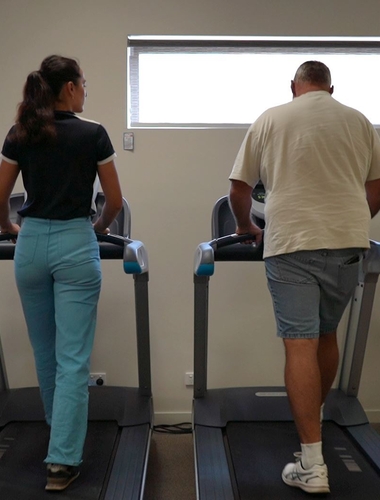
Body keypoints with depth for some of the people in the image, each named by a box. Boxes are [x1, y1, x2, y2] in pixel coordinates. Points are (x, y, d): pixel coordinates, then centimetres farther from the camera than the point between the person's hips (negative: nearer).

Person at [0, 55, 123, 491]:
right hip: (75, 245, -4)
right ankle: (62, 460, 3)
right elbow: (114, 201, -1)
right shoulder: (93, 134, -5)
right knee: (73, 357, 1)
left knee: (45, 351, 20)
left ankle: (60, 431, 42)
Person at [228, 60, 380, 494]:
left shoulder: (270, 120, 7)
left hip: (291, 243, -3)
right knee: (326, 335, 19)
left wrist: (246, 227, 24)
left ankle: (312, 464, -1)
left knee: (301, 344, -3)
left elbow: (239, 189, 8)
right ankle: (314, 417, 38)